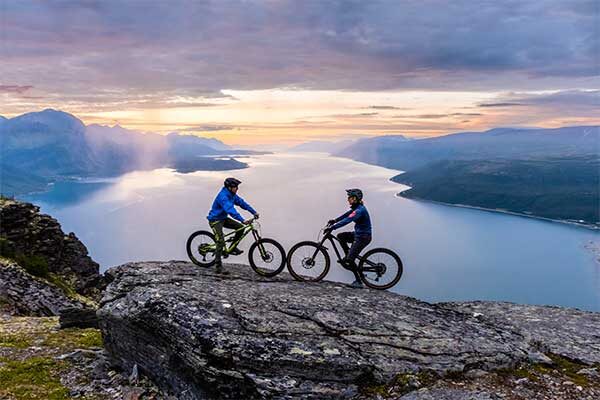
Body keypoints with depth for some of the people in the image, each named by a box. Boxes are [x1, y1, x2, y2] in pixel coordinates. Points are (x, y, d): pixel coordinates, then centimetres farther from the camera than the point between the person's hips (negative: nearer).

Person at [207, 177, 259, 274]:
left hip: (223, 218, 9)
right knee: (220, 243, -15)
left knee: (240, 227, -5)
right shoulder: (223, 196, -28)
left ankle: (233, 248, 11)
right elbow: (230, 210, -40)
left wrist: (254, 212, -7)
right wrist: (243, 220, -48)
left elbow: (242, 203, 3)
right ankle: (218, 267, -8)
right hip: (215, 220, -9)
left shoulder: (232, 195, 0)